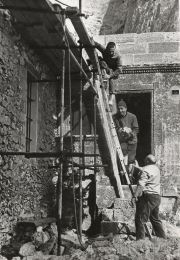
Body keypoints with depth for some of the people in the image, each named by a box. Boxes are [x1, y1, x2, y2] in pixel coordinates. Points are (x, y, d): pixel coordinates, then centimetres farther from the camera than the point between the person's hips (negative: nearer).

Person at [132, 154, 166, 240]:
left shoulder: (145, 170, -11)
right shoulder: (156, 168, 15)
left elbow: (141, 184, -21)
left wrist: (135, 195, -22)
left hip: (148, 196, -9)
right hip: (157, 196, 9)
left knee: (140, 219, -5)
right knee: (155, 219, 19)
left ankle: (140, 239, -8)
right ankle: (163, 238, 22)